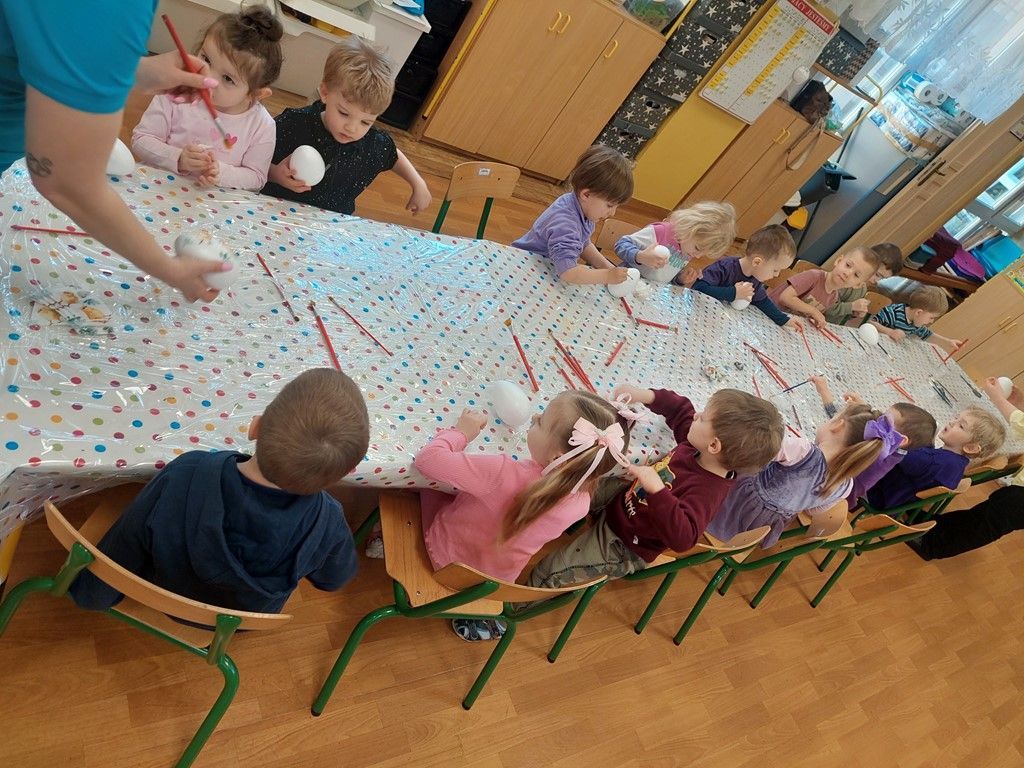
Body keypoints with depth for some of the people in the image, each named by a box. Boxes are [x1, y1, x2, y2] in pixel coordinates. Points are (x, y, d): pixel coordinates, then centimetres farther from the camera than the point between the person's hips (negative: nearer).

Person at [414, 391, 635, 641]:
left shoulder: (505, 475, -43)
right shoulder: (580, 499, -24)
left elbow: (428, 459, -37)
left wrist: (461, 432, -20)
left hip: (448, 555, -4)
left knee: (428, 485, 16)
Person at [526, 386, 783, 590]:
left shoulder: (706, 490, -34)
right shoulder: (696, 446, -11)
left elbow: (683, 537, -48)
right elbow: (680, 409, 8)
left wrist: (657, 490, -55)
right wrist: (647, 396, -7)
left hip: (624, 547, -7)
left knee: (548, 571, -4)